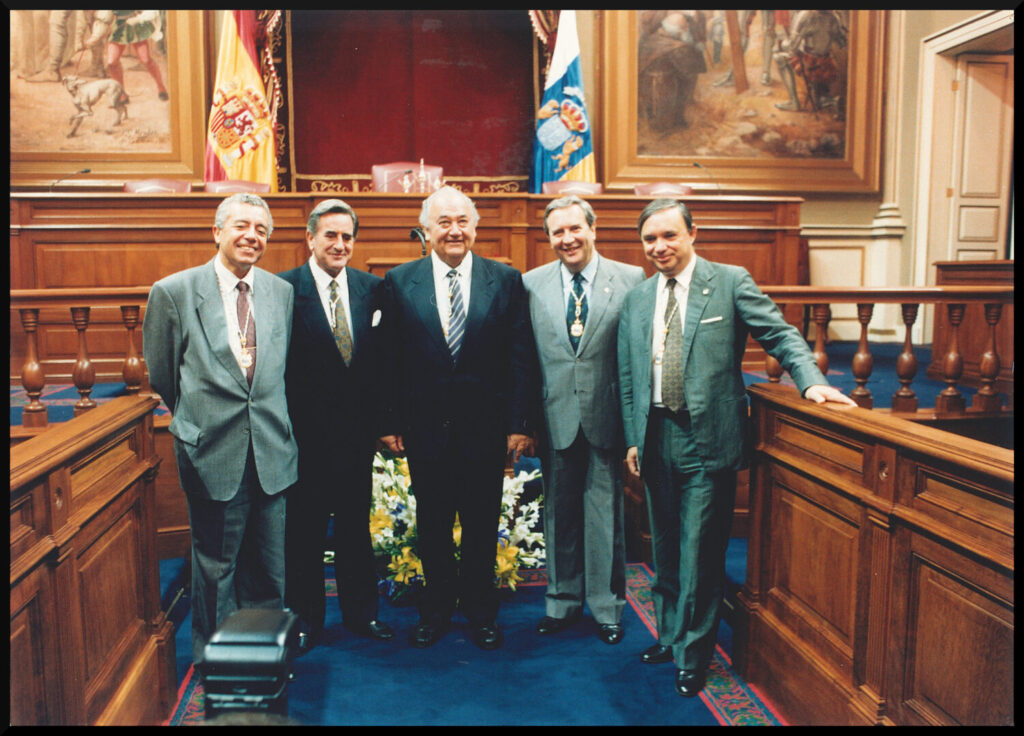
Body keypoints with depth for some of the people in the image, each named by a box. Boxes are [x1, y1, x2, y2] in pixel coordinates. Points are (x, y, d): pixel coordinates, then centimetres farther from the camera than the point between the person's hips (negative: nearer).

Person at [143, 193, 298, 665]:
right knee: (216, 565, 10)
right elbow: (161, 375, 5)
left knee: (270, 570, 13)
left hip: (273, 452, 3)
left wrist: (272, 421, 10)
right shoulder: (173, 292, -4)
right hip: (213, 452, -3)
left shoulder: (282, 292, 6)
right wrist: (198, 422, 11)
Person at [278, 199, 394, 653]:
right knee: (304, 528, 10)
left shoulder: (371, 288, 5)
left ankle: (360, 612, 32)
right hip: (305, 431, -3)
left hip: (357, 429, 4)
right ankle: (306, 619, 27)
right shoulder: (284, 289, -7)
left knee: (356, 524, 16)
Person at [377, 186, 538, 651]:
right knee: (432, 525, 13)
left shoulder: (506, 280, 1)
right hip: (425, 426, 1)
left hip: (485, 426, 0)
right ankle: (436, 610, 32)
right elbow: (390, 360, 2)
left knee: (482, 525, 12)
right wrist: (390, 422, -3)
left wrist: (520, 424, -6)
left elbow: (521, 359, -1)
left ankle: (480, 612, 31)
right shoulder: (400, 282, 2)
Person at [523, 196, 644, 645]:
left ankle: (606, 607, 25)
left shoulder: (631, 280, -2)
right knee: (559, 514, 13)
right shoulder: (531, 284, 4)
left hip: (606, 417, -2)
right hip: (555, 418, 2)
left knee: (605, 514, 8)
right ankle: (563, 601, 30)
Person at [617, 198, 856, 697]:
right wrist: (632, 438, 9)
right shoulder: (636, 299, 10)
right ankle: (669, 635, 34)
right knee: (665, 549, 16)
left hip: (708, 440, -4)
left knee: (700, 553, 1)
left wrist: (812, 381, -20)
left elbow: (779, 334, -4)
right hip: (655, 439, 5)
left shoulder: (730, 282, -2)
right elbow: (627, 377, 13)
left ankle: (693, 655, 18)